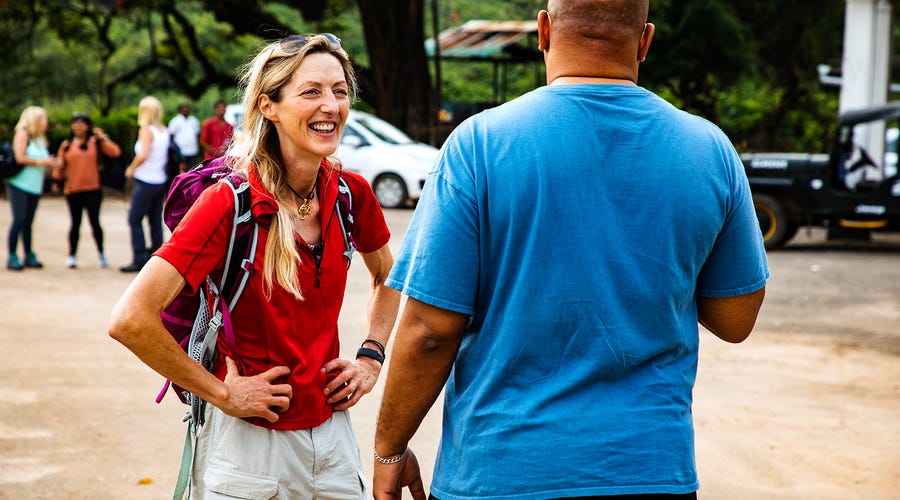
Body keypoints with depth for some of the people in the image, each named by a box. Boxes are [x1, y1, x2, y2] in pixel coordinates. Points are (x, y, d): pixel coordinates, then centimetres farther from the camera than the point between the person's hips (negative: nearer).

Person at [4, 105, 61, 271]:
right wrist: (41, 162, -13)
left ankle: (28, 256, 14)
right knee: (19, 220, -9)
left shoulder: (41, 139, 16)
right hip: (19, 184, -7)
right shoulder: (23, 134, -7)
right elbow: (20, 158, -17)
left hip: (34, 187, 7)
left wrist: (51, 163, 3)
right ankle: (12, 257, -7)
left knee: (28, 222, 10)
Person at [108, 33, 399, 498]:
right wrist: (221, 393, -17)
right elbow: (130, 320, -25)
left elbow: (388, 277, 21)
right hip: (250, 444, -5)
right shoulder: (231, 202, -18)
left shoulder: (351, 193, -2)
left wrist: (370, 357, 7)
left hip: (332, 433, 5)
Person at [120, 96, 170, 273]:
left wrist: (131, 169, -11)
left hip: (145, 182, -7)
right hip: (161, 181, 7)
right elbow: (169, 155, 11)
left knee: (135, 220, 0)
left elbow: (142, 155, -25)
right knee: (156, 221, 13)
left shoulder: (146, 131, -14)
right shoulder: (164, 131, 7)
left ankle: (140, 260, -4)